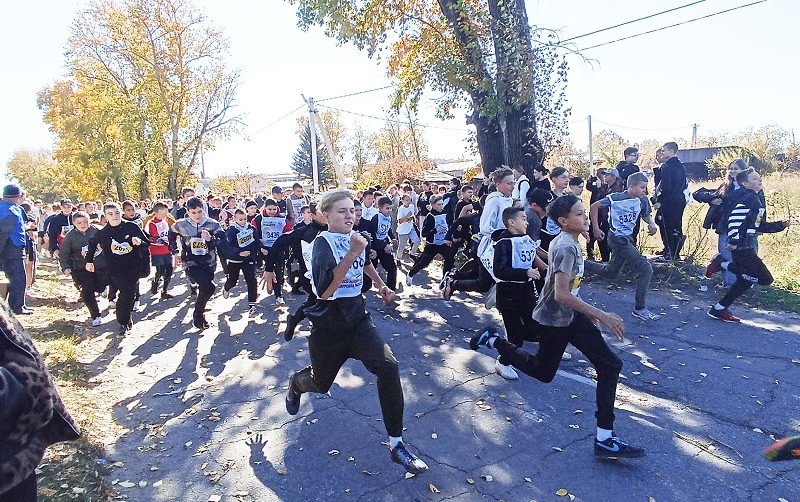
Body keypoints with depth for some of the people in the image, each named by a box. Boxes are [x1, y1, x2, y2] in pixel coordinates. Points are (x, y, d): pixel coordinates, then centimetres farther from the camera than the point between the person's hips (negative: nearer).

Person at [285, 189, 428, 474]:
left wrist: (381, 285, 22)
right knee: (321, 384, 18)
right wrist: (351, 254, -41)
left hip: (357, 318, 4)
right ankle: (295, 384, 58)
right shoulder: (322, 244, -18)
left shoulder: (357, 238, -1)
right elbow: (324, 291, -35)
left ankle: (396, 444, -8)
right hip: (328, 325, -3)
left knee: (388, 367, -20)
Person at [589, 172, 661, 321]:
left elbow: (645, 215, 18)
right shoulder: (616, 198, -17)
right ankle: (639, 309, -4)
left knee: (610, 272, 21)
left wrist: (651, 224, -5)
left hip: (629, 238, 8)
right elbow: (594, 206, -10)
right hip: (617, 238, -8)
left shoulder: (642, 200, 0)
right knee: (646, 269, -13)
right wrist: (596, 229, -12)